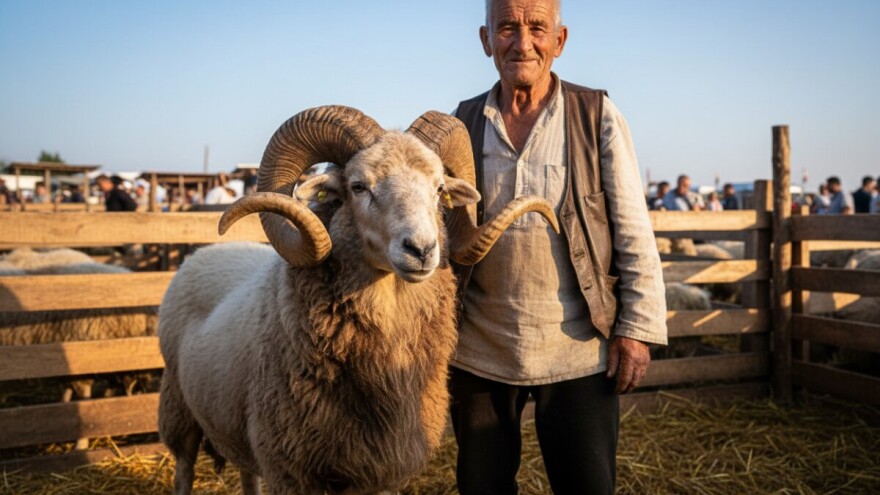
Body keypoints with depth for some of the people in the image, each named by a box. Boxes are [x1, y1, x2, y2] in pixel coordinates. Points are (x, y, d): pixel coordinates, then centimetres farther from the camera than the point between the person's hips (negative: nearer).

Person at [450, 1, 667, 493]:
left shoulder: (596, 116, -3)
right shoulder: (464, 123, 4)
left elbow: (634, 233, -3)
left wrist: (638, 329, -7)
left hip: (579, 354, -2)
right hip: (479, 354, 3)